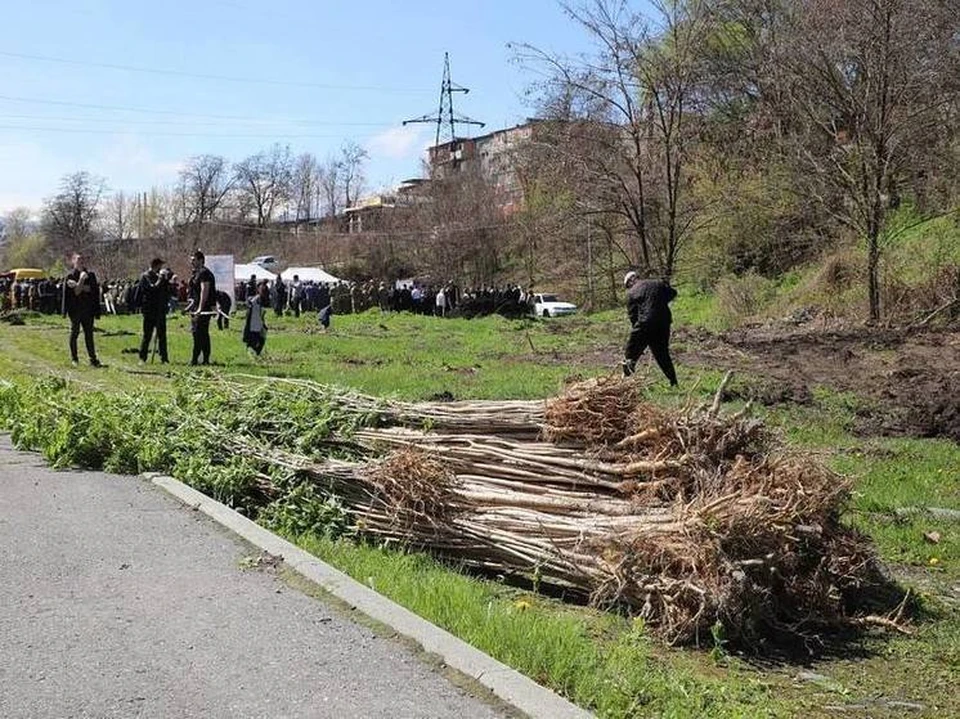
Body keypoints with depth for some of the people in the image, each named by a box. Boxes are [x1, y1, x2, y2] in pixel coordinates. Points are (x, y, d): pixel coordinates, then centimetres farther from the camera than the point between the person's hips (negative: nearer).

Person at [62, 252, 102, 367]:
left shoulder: (90, 275, 8)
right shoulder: (70, 276, -1)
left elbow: (95, 292, -1)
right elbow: (75, 292, -10)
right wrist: (81, 280, -18)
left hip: (88, 309, 3)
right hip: (75, 309, -2)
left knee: (89, 334, 1)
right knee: (74, 333, 4)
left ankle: (92, 359, -1)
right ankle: (74, 358, 14)